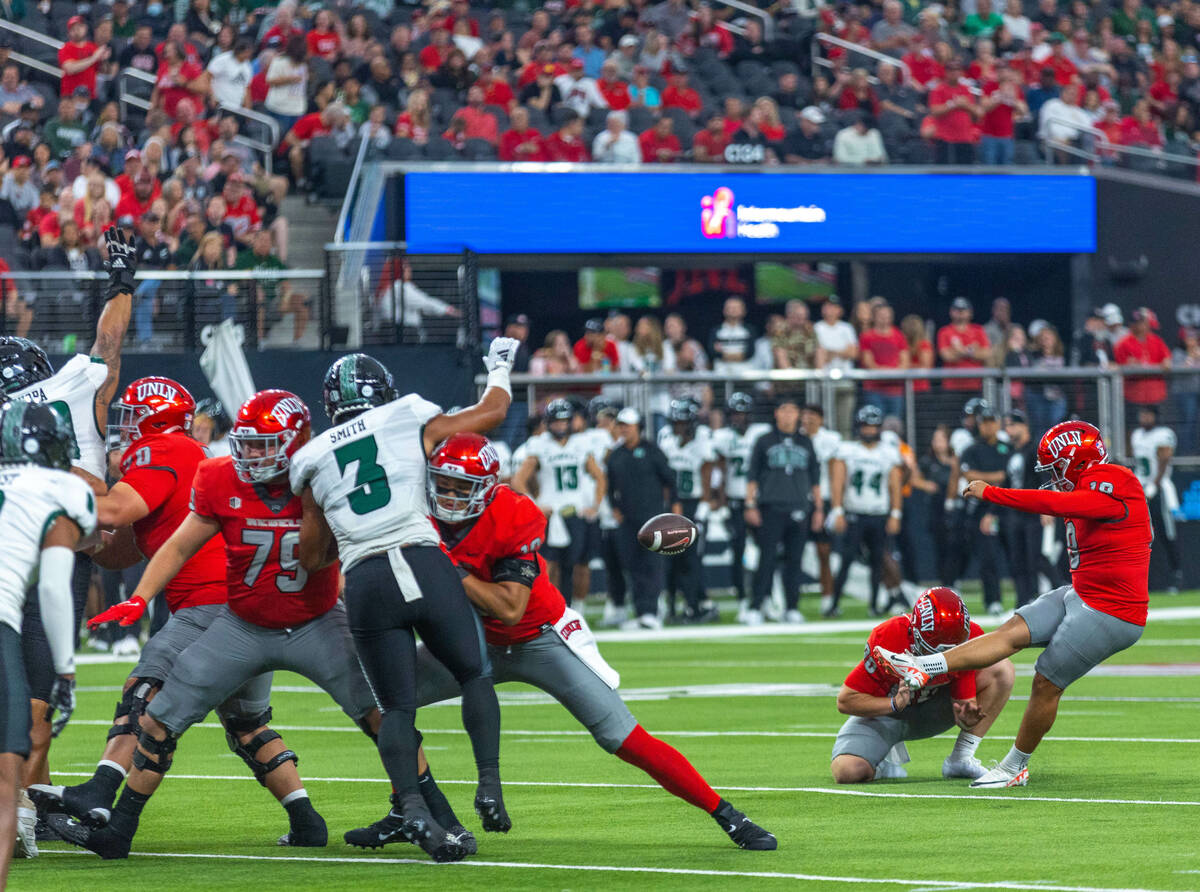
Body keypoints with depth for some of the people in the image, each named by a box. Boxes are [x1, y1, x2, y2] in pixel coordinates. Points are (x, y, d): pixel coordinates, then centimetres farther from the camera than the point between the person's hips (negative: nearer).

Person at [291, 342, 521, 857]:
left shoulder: (314, 462, 16)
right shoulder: (411, 424, 10)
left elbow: (312, 558, 21)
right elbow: (491, 413, 25)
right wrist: (499, 368, 43)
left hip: (365, 582, 1)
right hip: (424, 565, -1)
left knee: (396, 707, 6)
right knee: (473, 674, 17)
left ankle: (413, 809, -15)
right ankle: (490, 785, 1)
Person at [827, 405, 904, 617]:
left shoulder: (889, 453, 8)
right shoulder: (846, 451, 2)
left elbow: (894, 486, 7)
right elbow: (837, 483, -1)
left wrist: (895, 515, 0)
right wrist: (837, 512, -9)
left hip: (880, 516, 2)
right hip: (853, 516, -2)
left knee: (877, 561, 2)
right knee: (847, 560, -10)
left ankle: (874, 603, 11)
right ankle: (834, 603, -8)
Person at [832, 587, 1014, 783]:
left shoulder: (968, 638, -23)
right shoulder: (886, 639, -33)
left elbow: (964, 702, -15)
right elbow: (845, 701, -25)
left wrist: (966, 719, -40)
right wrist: (895, 704, -40)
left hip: (929, 712, 3)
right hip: (882, 713, -3)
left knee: (1002, 670, -15)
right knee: (848, 772, -32)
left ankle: (960, 760, -7)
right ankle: (890, 755, 7)